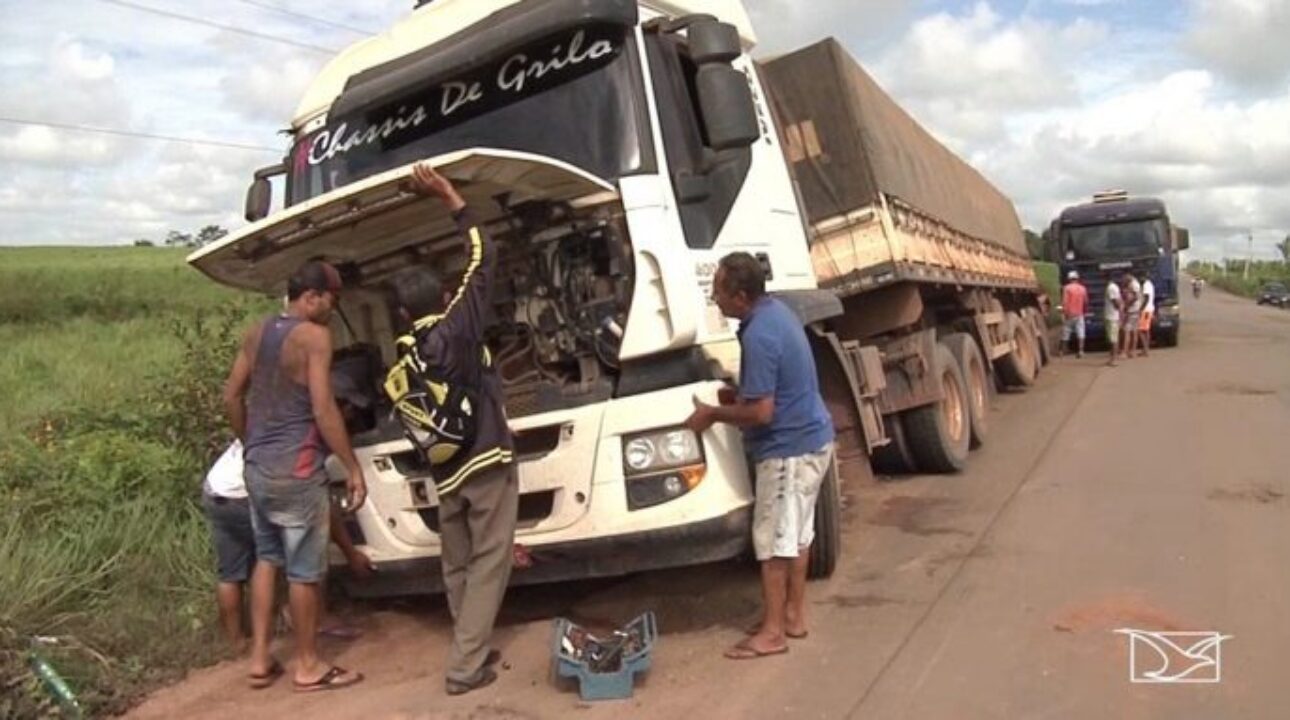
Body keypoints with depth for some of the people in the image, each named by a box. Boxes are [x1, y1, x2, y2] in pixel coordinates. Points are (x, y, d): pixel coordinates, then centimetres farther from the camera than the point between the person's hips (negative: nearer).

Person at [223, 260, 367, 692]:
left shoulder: (257, 334, 9)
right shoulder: (314, 336, -14)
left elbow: (231, 398, 14)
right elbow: (323, 410, -20)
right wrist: (353, 468, -15)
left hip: (257, 468, 8)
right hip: (296, 471, -8)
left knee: (267, 558, 20)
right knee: (305, 569, 4)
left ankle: (260, 659, 25)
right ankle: (308, 666, 17)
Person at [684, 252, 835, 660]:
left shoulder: (758, 336, -25)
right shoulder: (775, 310, 6)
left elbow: (762, 411, -24)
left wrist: (712, 414, -10)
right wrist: (739, 396, 9)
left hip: (789, 449, -10)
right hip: (811, 438, 10)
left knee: (773, 540, 0)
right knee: (796, 533, 18)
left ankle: (772, 633, 11)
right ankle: (794, 615, 30)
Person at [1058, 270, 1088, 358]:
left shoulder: (1067, 288, -6)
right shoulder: (1083, 288, 6)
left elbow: (1064, 302, -13)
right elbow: (1086, 302, 13)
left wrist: (1064, 313, -13)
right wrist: (1085, 311, 27)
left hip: (1069, 314, -2)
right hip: (1079, 314, 2)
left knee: (1065, 334, 6)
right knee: (1080, 334, 0)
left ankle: (1061, 351, 14)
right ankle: (1080, 351, -9)